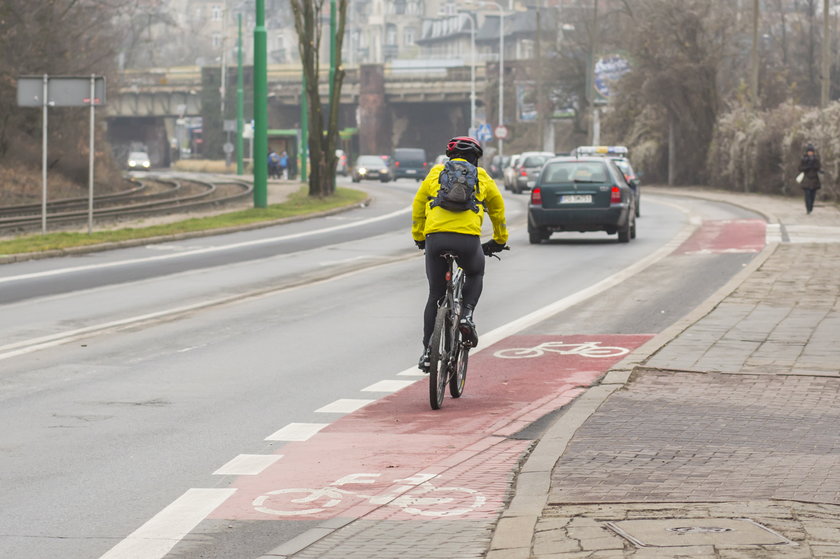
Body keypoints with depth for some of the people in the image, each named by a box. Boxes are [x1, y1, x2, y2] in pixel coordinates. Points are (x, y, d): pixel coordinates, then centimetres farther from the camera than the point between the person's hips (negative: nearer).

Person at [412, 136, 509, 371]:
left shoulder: (435, 173, 23)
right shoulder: (481, 177, 21)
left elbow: (417, 208, 30)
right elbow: (498, 209, 33)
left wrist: (418, 237, 45)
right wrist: (499, 240, 49)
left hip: (435, 237, 1)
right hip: (468, 238, -1)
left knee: (435, 295, 14)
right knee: (475, 276, 30)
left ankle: (428, 352, 9)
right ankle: (466, 315, 4)